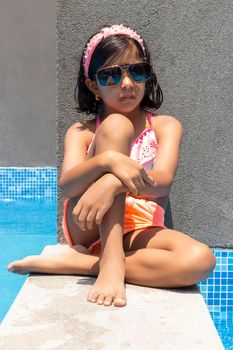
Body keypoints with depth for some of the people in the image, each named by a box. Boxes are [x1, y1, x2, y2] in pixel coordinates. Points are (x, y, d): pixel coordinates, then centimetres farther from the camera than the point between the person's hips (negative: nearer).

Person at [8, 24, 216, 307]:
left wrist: (113, 184, -35)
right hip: (88, 228, -1)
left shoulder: (165, 126, 5)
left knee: (201, 260, -32)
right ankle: (109, 262, -29)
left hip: (138, 233, 1)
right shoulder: (80, 132, 6)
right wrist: (108, 161, -35)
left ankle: (72, 261, -23)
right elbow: (66, 186, -14)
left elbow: (163, 182, -14)